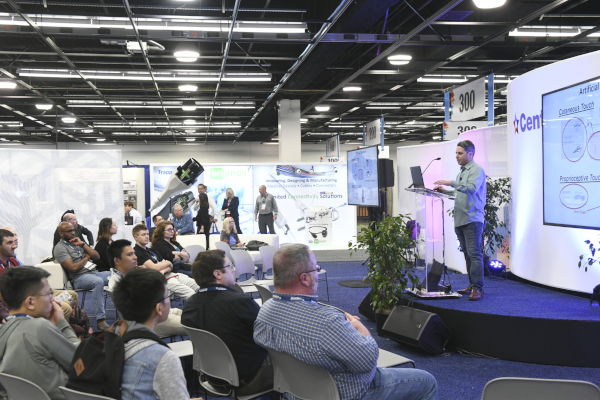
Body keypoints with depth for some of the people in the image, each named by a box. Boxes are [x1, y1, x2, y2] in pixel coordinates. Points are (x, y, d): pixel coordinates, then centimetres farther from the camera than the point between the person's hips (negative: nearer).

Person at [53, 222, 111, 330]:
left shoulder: (77, 242, 23)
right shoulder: (60, 248, 0)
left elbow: (97, 256, 15)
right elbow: (73, 267, -12)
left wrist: (82, 244, 5)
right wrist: (86, 257, 3)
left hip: (94, 272, 7)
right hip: (79, 278, -7)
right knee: (98, 281, -39)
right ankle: (100, 320, -37)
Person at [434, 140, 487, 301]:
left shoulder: (477, 170, -7)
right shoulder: (461, 172, 21)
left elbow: (472, 188, -23)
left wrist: (451, 183, -25)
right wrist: (445, 191, 16)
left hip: (472, 219, -9)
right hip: (460, 220, 9)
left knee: (474, 253, -11)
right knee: (467, 253, 12)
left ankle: (478, 288, -10)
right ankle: (472, 285, 19)